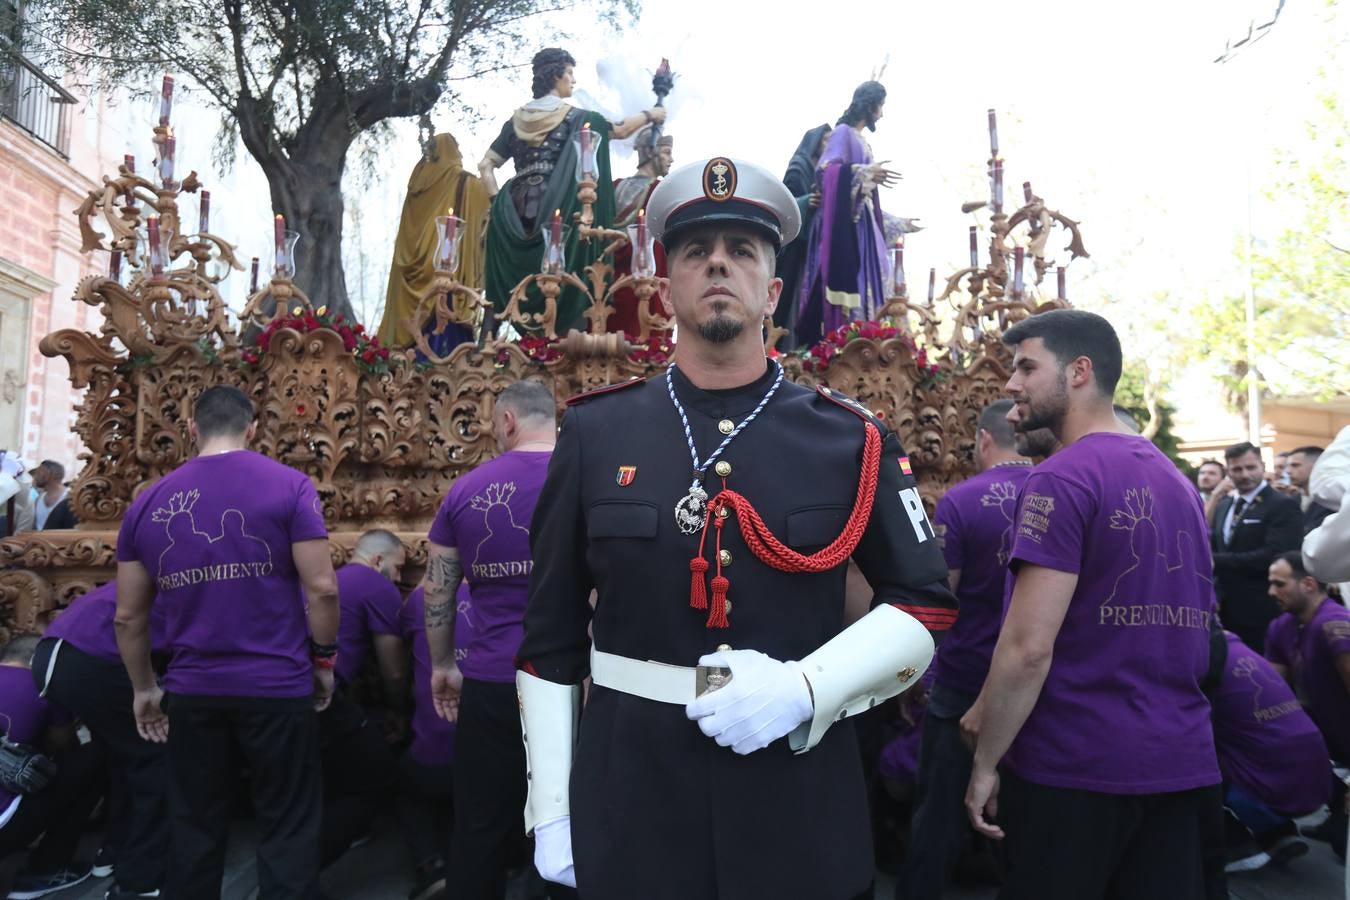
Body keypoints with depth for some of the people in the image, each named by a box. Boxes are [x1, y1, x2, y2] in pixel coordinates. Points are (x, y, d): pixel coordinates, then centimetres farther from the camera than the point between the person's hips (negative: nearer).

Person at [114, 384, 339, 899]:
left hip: (192, 691, 4)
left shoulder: (148, 501, 5)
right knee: (287, 828, 8)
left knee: (195, 829, 19)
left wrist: (143, 687, 21)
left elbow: (128, 615, 9)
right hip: (277, 686, -3)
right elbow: (322, 587, -12)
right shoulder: (288, 486, -7)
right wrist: (324, 659, 2)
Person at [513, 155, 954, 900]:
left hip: (798, 805, 0)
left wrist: (805, 689, -15)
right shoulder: (594, 433, -2)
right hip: (627, 799, 0)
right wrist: (550, 807, 1)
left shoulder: (852, 440, -3)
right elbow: (549, 635, 2)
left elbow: (927, 605, 1)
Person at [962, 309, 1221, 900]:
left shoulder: (1064, 477, -15)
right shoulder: (1175, 479, 11)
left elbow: (1028, 646, -21)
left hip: (1074, 762, -7)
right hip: (1181, 759, 8)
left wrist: (985, 760, -8)